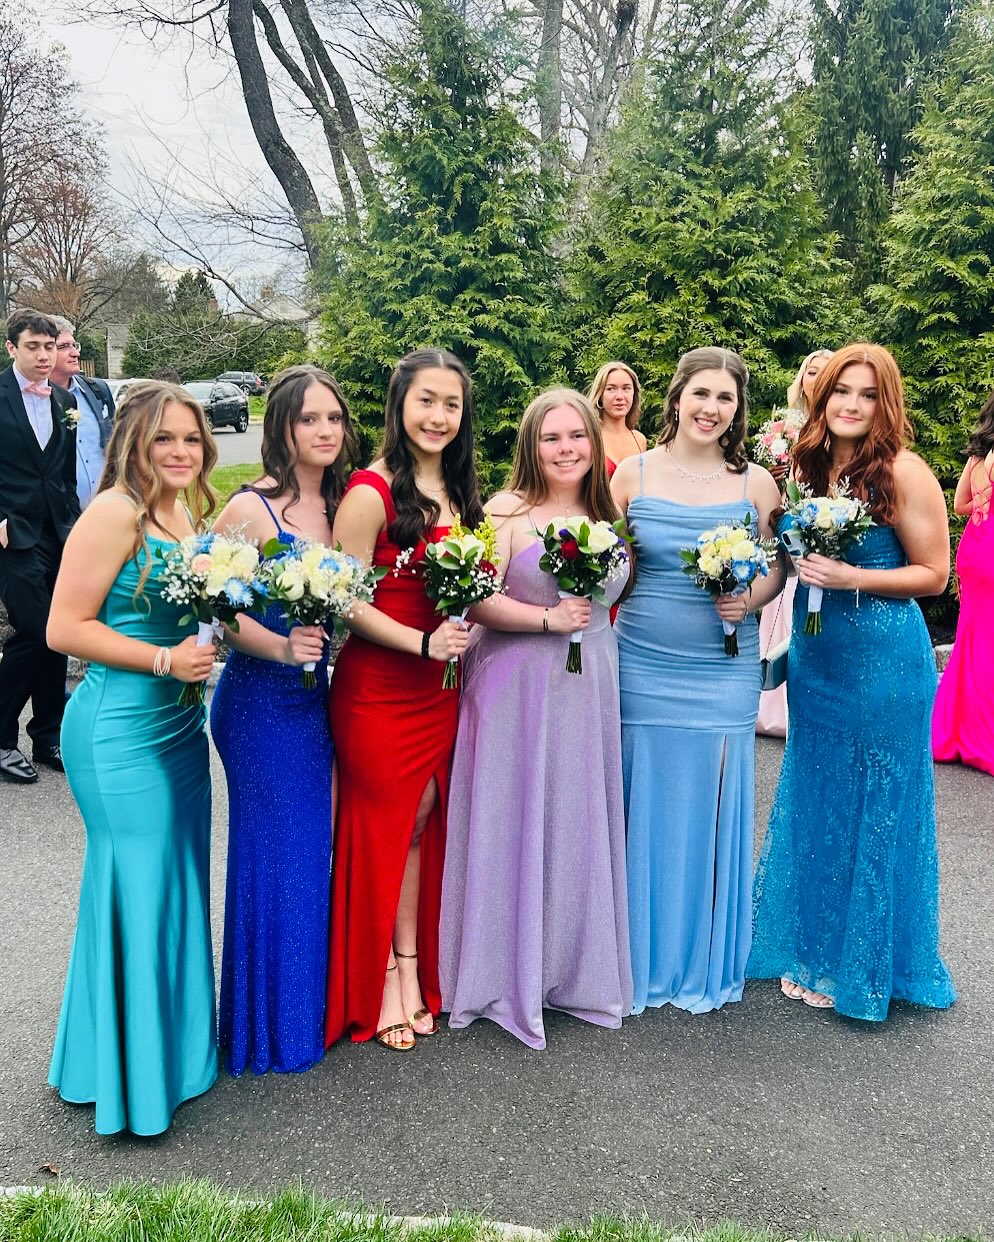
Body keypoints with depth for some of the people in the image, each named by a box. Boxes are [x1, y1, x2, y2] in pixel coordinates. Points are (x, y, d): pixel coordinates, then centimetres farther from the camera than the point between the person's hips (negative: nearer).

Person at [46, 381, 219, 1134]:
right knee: (136, 889, 0)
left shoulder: (190, 516, 11)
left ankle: (175, 1050, 35)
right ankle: (125, 1076, 20)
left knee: (180, 884, 16)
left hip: (179, 726, 8)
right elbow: (65, 628, -16)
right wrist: (165, 660, -19)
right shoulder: (115, 513, -14)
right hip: (121, 731, -8)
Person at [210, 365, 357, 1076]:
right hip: (261, 700, -6)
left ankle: (311, 1001, 33)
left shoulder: (340, 506, 8)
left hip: (319, 697, 7)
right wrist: (281, 647, -26)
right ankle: (268, 1024, 23)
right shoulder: (251, 508, -12)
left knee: (317, 846, 14)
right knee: (273, 852, 3)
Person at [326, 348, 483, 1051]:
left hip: (440, 687, 7)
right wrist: (422, 642, -21)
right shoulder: (371, 493, -14)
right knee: (385, 823, 6)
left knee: (423, 821, 13)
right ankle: (378, 984, 23)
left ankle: (414, 969, 28)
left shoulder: (459, 491, 9)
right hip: (377, 685, -6)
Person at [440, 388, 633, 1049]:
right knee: (515, 823, 1)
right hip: (516, 688, -5)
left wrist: (590, 624, 7)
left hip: (590, 689, 5)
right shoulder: (506, 511, -6)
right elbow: (473, 600, -14)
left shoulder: (609, 515, 11)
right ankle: (509, 971, 18)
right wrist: (548, 619, -17)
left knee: (581, 823, 11)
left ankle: (575, 964, 28)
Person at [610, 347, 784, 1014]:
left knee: (711, 812, 7)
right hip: (643, 667, 0)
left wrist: (750, 600, -10)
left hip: (724, 673, 0)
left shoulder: (756, 482, 2)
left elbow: (779, 563, 8)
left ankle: (704, 960, 28)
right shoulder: (633, 472, 2)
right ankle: (643, 955, 26)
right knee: (645, 808, 6)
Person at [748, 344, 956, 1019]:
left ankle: (860, 965, 25)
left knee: (873, 809, 6)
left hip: (883, 657, -6)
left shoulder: (904, 472, -13)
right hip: (814, 655, 7)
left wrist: (851, 578, -21)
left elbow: (934, 573, -10)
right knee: (812, 802, 15)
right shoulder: (808, 466, 6)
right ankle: (811, 951, 33)